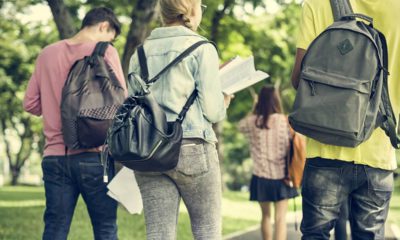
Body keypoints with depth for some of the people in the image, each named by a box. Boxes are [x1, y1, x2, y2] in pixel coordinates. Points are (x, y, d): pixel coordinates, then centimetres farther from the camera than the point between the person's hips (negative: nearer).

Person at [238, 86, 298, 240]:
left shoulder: (252, 122, -3)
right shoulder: (284, 121, -8)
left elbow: (240, 125, 19)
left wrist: (255, 109, 21)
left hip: (261, 177, 2)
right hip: (281, 176, -2)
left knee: (266, 215, 18)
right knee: (280, 217, -2)